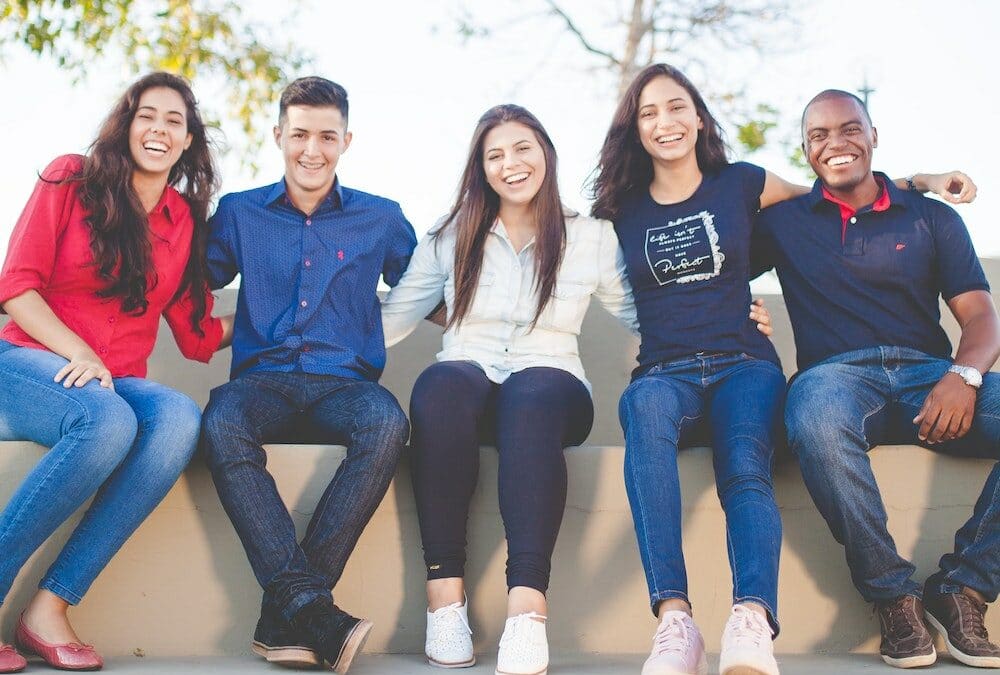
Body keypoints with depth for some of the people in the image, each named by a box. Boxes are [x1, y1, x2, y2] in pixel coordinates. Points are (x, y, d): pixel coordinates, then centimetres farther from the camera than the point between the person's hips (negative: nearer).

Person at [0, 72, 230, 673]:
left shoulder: (186, 219, 14)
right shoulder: (72, 179, 4)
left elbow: (199, 335, 13)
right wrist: (78, 354, -17)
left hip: (118, 384, 4)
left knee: (180, 419, -32)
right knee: (108, 421, -38)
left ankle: (51, 607, -29)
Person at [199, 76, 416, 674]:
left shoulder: (382, 218, 15)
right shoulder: (239, 212, 16)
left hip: (344, 382, 0)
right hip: (263, 380, 0)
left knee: (387, 424, -36)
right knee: (222, 426, -36)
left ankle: (285, 613, -33)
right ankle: (311, 608, -40)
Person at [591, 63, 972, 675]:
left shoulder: (740, 184, 13)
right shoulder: (623, 210, 15)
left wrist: (919, 180, 23)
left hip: (744, 365, 1)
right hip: (665, 372, 0)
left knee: (746, 468, -33)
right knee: (645, 407, -38)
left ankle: (752, 625, -53)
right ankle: (674, 622, -47)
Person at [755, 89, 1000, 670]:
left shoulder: (932, 218, 18)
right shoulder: (783, 222, 18)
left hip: (930, 374, 2)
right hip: (838, 375, -2)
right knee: (816, 416, -40)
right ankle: (894, 594, -23)